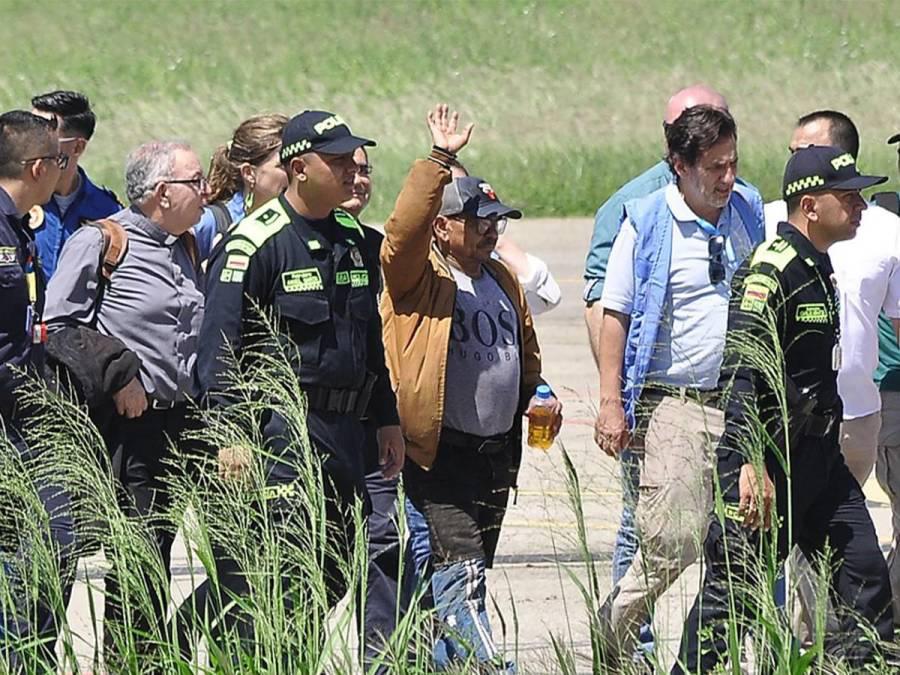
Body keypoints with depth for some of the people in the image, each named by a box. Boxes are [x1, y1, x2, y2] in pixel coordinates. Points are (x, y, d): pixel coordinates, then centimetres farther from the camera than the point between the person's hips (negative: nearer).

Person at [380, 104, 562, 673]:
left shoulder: (502, 280, 18)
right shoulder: (418, 278, -6)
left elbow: (526, 352, 31)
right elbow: (405, 227, -26)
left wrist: (536, 396, 15)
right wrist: (441, 161, -30)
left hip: (496, 451, 8)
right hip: (439, 451, -8)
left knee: (472, 572, 11)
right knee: (461, 569, -16)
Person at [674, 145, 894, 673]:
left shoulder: (819, 267, 15)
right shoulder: (771, 269, -16)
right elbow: (745, 371, -23)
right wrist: (752, 465, -28)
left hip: (818, 457, 9)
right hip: (770, 456, -9)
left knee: (865, 579, 5)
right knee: (735, 591, -5)